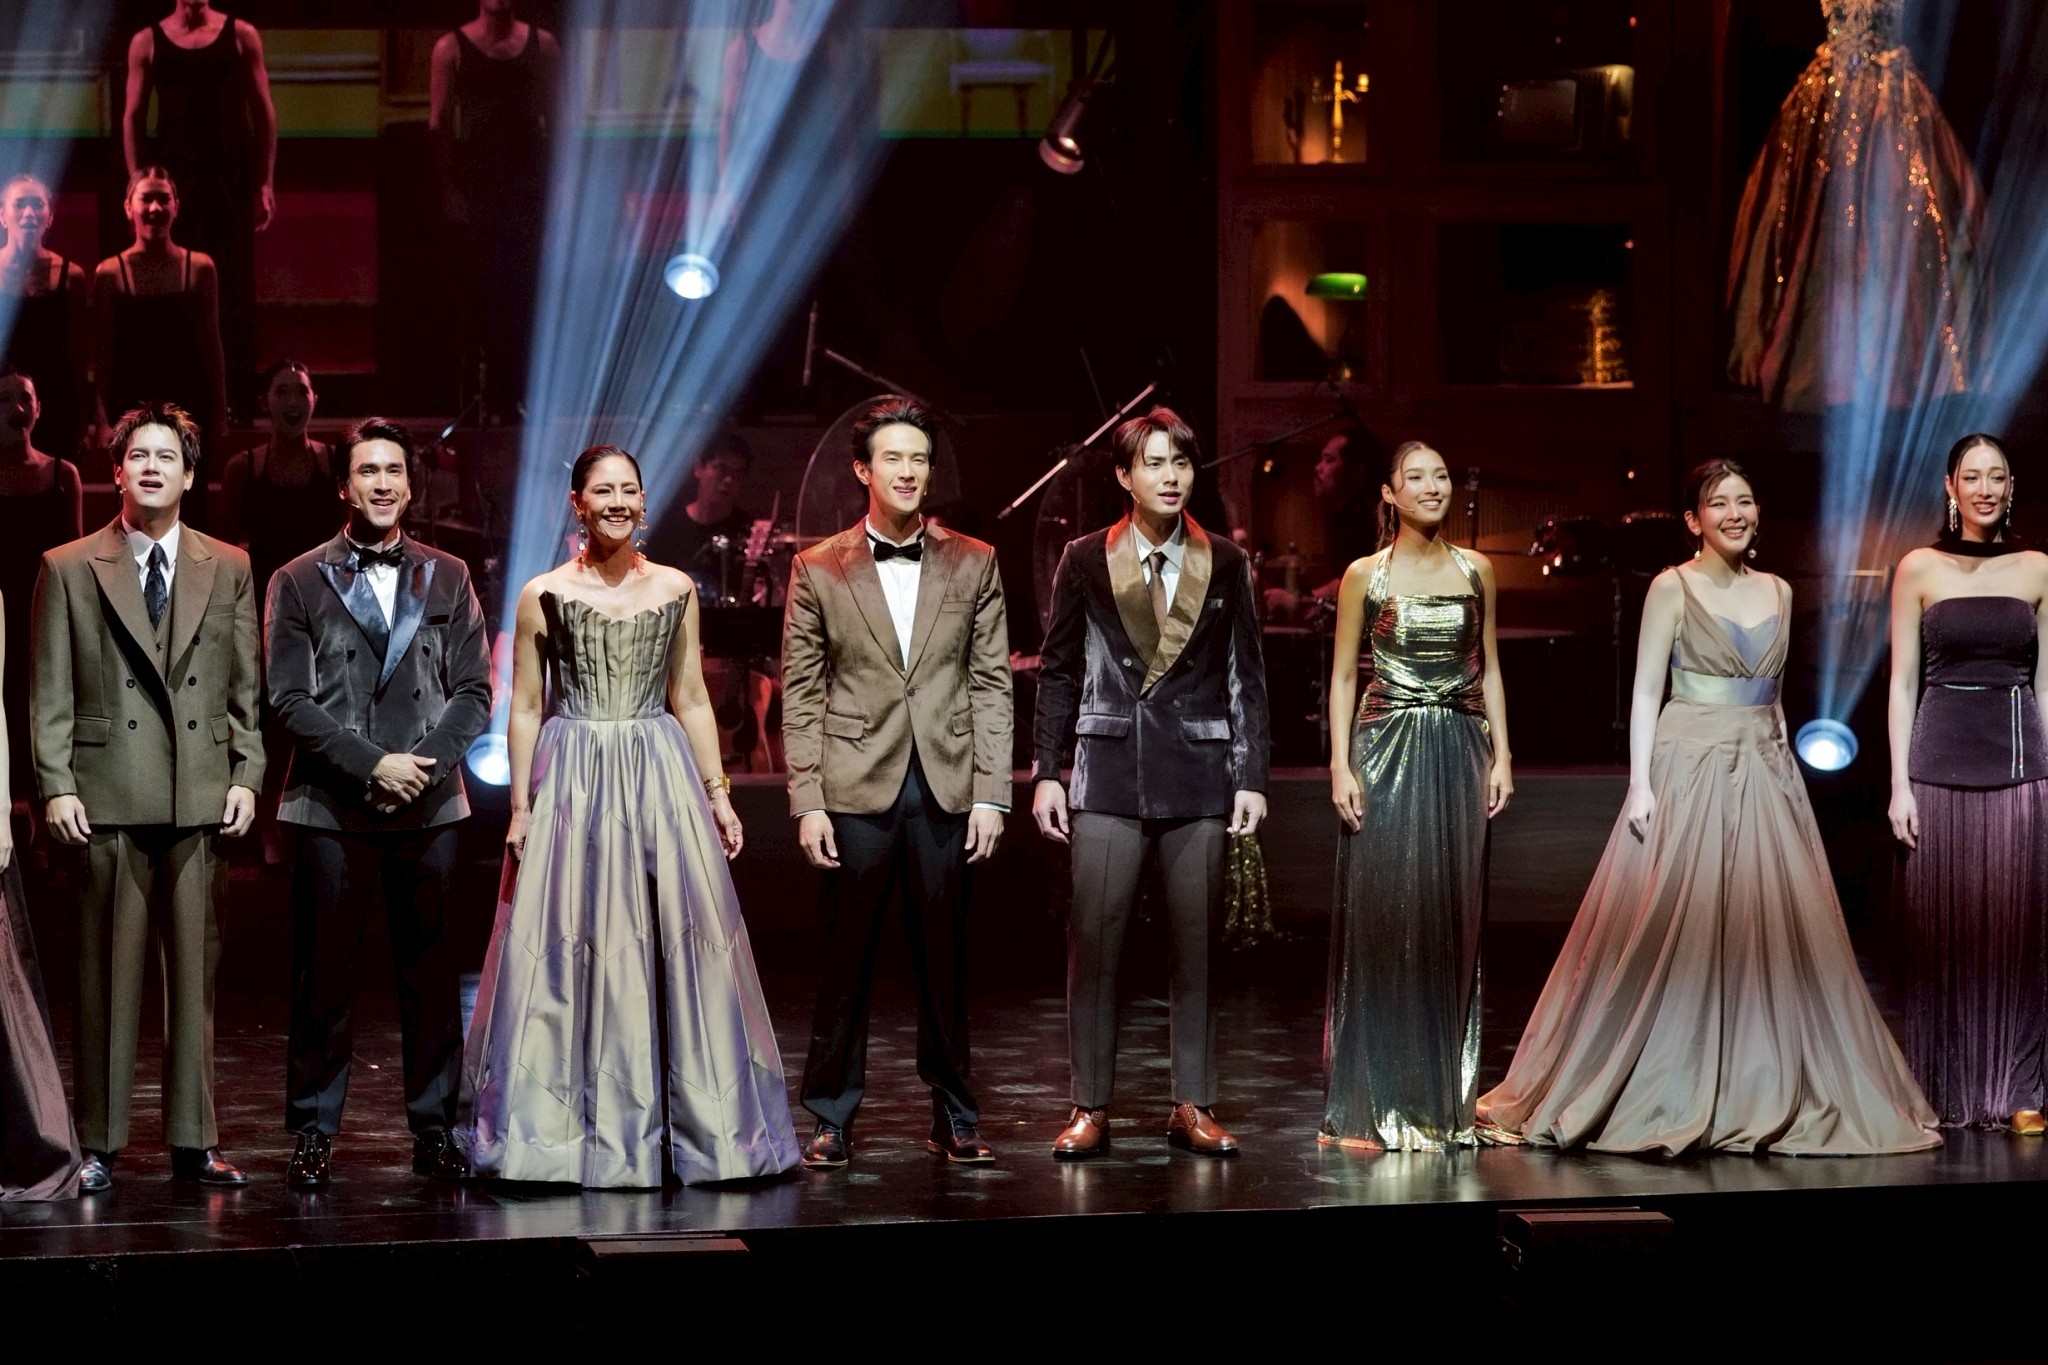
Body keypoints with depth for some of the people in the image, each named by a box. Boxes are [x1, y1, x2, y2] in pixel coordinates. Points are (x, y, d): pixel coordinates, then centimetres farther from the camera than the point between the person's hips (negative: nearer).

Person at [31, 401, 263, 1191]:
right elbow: (50, 691, 3)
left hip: (201, 798, 2)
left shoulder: (228, 569, 12)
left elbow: (246, 686, 11)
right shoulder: (68, 569, 6)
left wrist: (246, 776, 2)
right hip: (107, 796, -2)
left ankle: (193, 1141, 11)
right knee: (107, 972, 0)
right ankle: (98, 1144, 6)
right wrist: (56, 785, -5)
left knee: (195, 969, 4)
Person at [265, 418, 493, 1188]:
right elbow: (290, 700, -2)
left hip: (430, 803, 2)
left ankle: (434, 1129, 11)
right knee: (325, 975, 0)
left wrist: (424, 762, -9)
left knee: (430, 972, 4)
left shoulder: (448, 578, 11)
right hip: (333, 806, -2)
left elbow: (473, 692, 7)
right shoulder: (299, 583, 5)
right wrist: (372, 764, -11)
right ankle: (314, 1134, 7)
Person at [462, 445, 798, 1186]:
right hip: (572, 783, -2)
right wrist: (521, 809, -2)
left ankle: (698, 1122, 13)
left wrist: (717, 793, 7)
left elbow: (691, 701, 11)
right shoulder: (544, 595, 0)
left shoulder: (676, 590, 7)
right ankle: (573, 1125, 9)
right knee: (574, 952, 0)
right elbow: (524, 708, 2)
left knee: (679, 949, 3)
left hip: (662, 777, 2)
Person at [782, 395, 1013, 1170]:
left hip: (947, 789, 1)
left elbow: (991, 685, 6)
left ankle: (954, 1118, 17)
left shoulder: (973, 565, 7)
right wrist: (807, 802, -4)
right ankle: (832, 1120, 11)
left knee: (944, 960, 7)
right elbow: (800, 696, 3)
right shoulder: (818, 570, 4)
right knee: (845, 961, 2)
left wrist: (991, 794, -1)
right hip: (857, 790, -1)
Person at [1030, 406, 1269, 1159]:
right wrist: (1046, 772, 2)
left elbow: (1246, 677, 8)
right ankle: (1090, 1107, 3)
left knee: (1195, 943, 3)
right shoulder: (1086, 561, 4)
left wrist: (1252, 777, 3)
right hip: (1109, 771, -1)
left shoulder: (1225, 564, 7)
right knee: (1092, 941, -4)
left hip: (1198, 772, 1)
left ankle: (1192, 1106, 11)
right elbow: (1058, 673, 7)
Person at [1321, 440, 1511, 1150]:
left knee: (1452, 922, 5)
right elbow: (1343, 676, 2)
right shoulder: (1366, 576, 1)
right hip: (1387, 752, -3)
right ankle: (1375, 1103, 4)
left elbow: (1488, 669, 13)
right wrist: (1340, 765, -7)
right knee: (1382, 919, -3)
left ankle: (1445, 1100, 12)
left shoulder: (1475, 570, 9)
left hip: (1459, 752, 3)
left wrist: (1500, 754, 5)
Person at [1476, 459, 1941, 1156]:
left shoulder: (1777, 592, 12)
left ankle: (1766, 1094, 11)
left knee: (1773, 934, 3)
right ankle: (1665, 1097, 5)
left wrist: (1783, 776, 14)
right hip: (1690, 773, -5)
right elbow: (1645, 692, -5)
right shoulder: (1672, 588, -2)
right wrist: (1640, 785, -13)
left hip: (1765, 776, 5)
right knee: (1670, 936, -5)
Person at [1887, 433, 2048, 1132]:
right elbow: (1903, 682, 3)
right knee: (1944, 928, 1)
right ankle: (1947, 1093, 9)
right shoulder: (1920, 569, 4)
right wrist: (1899, 784, -3)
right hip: (1941, 761, -1)